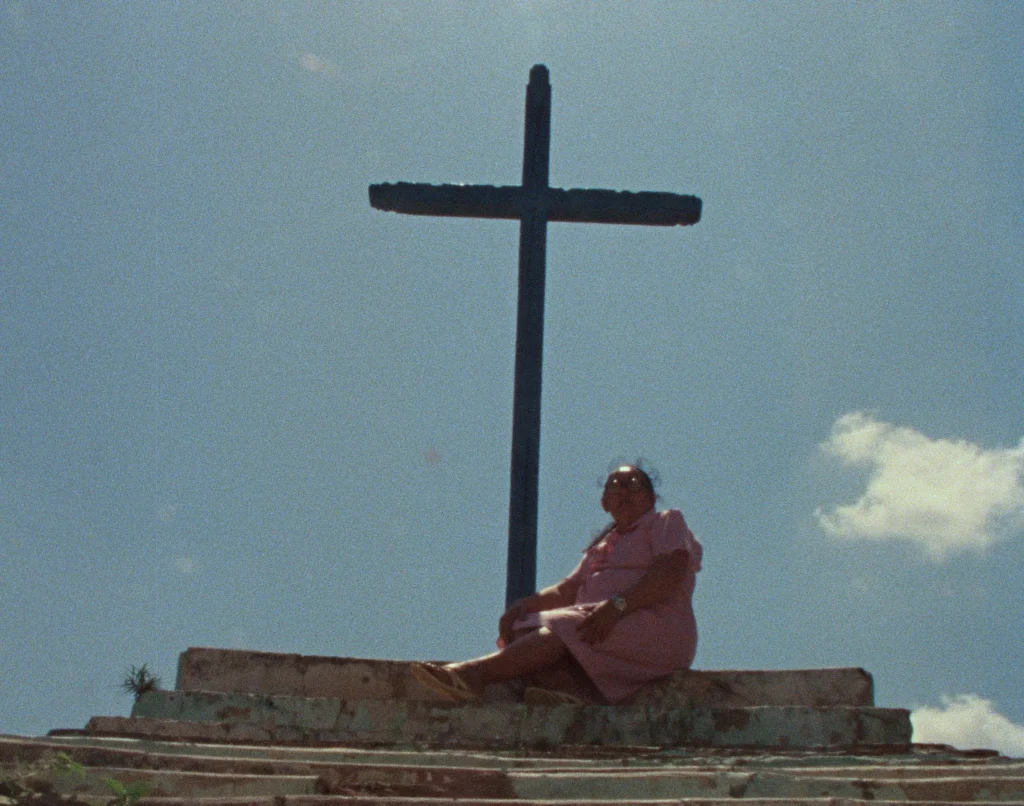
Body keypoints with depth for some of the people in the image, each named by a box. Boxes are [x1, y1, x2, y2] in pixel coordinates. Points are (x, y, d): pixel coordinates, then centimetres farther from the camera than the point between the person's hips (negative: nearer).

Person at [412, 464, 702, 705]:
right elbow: (566, 590, 19)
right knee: (525, 629, -19)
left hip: (655, 630, -7)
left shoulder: (668, 522, 12)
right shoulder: (601, 545, 32)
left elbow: (671, 574, -8)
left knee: (564, 628, -31)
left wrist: (617, 605, -24)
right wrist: (525, 605, -3)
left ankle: (476, 673, -49)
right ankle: (583, 695, -49)